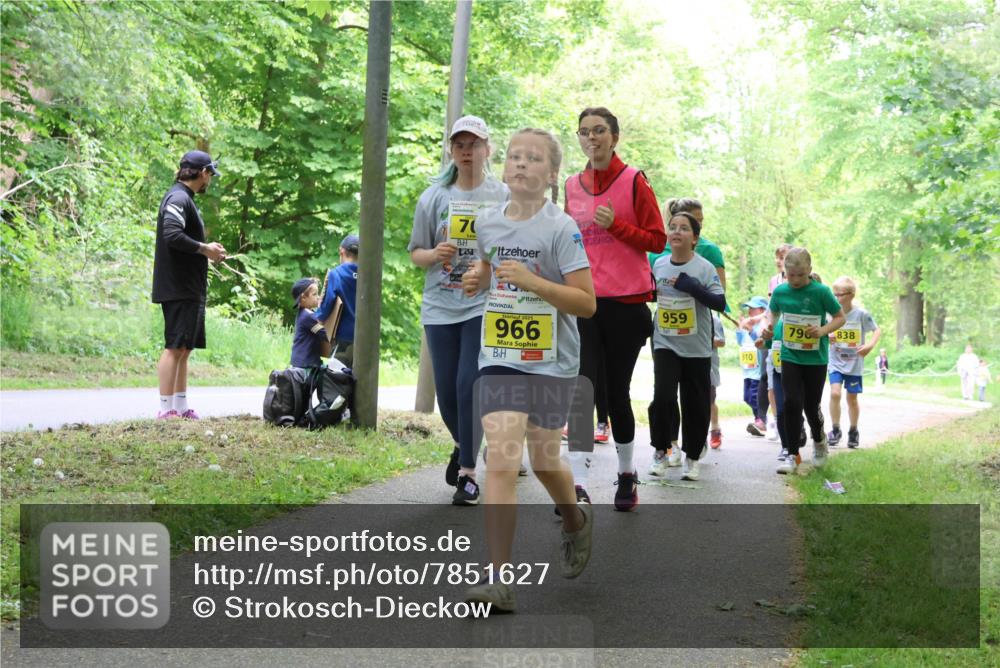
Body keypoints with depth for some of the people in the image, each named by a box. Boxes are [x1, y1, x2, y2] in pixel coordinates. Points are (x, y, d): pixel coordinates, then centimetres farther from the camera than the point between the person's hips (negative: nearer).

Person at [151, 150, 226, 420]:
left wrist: (207, 251, 9)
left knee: (184, 348, 12)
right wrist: (204, 249, -16)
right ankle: (166, 409, -7)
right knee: (175, 347, -9)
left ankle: (181, 407, 17)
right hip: (178, 288, -10)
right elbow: (172, 235, -26)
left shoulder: (185, 199, 19)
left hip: (189, 289, 10)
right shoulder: (178, 198, -12)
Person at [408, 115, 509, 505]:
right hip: (440, 307, 3)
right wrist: (435, 254, -12)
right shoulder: (434, 197, 7)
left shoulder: (503, 197, 2)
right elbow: (415, 254, 10)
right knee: (447, 392, 7)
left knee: (470, 385, -12)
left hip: (485, 304, -3)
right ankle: (463, 446, 37)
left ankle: (467, 472, 0)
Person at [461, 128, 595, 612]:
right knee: (501, 463, -10)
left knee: (543, 462, 11)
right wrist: (476, 279, 5)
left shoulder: (561, 228, -10)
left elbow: (587, 303, -13)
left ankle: (576, 521, 45)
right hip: (499, 360, 3)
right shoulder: (488, 222, 4)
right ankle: (498, 578, -10)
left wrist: (532, 281, -24)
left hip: (552, 364, -2)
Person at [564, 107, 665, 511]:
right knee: (581, 385, -13)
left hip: (626, 302, -2)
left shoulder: (633, 181, -1)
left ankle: (626, 473, 26)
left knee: (616, 391, 5)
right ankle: (578, 482, -18)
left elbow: (657, 239, -2)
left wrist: (615, 225, -15)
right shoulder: (572, 186, 11)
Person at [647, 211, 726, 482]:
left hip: (697, 349, -1)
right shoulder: (658, 265, 2)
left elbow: (720, 303, -15)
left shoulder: (704, 268, -9)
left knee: (695, 404, 5)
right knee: (663, 396, -13)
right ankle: (660, 451, 6)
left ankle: (692, 457, 23)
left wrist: (692, 286, -24)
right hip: (665, 344, 2)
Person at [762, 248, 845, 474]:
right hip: (790, 356, 2)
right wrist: (769, 327, -3)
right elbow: (773, 311, 17)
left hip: (816, 358, -2)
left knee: (811, 405, 8)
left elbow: (840, 317, -3)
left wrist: (823, 330, -20)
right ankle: (792, 455, 2)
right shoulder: (780, 291, -2)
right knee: (792, 404, -8)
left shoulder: (821, 291, -11)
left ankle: (819, 440, 39)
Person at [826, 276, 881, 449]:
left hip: (854, 363, -1)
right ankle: (836, 430, 1)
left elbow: (877, 330, -2)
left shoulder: (861, 314, -10)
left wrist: (870, 345, -19)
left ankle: (853, 432, 26)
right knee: (835, 393, -14)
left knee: (852, 398, 7)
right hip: (836, 362, 1)